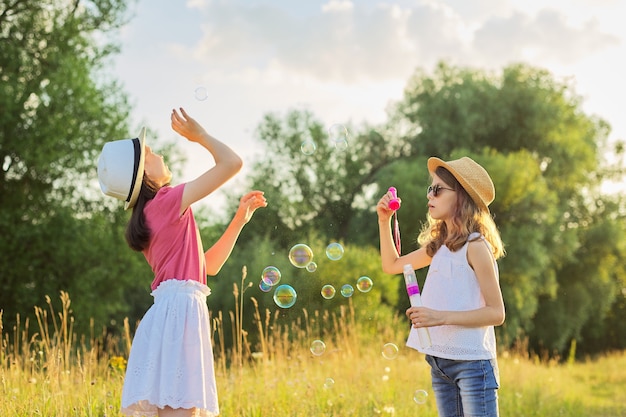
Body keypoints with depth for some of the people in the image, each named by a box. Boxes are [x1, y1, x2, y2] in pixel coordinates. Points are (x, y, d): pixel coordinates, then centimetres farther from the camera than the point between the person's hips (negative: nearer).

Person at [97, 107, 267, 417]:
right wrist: (199, 135, 8)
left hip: (171, 312, 9)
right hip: (179, 312, -9)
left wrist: (240, 218, 24)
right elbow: (232, 162, -8)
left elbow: (209, 264, 24)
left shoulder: (150, 217, 21)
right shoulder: (168, 201, -6)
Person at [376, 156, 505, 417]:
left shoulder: (475, 246, -11)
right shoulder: (439, 245, 12)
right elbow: (392, 265, 25)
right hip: (440, 364, 8)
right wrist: (384, 220, 13)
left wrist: (441, 317, -23)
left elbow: (496, 313, -14)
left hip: (472, 363, -8)